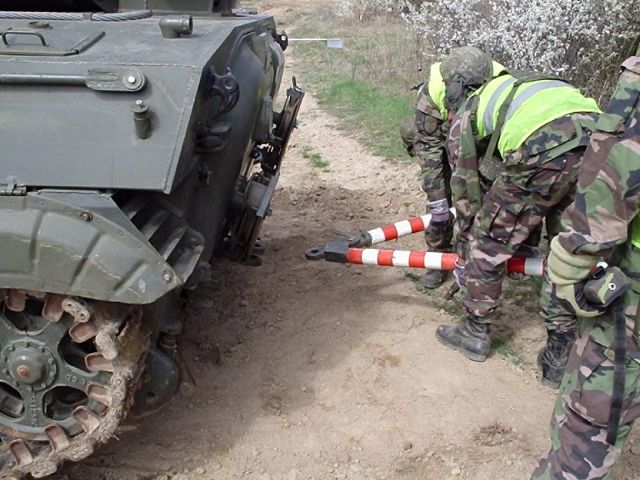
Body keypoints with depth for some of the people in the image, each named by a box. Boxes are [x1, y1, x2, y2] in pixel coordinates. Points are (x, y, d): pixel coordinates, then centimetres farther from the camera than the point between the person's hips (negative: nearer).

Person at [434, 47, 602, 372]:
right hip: (599, 139, 7)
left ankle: (475, 335, 29)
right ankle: (560, 356, 28)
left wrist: (464, 256, 32)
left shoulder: (464, 117, 19)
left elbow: (467, 191, 20)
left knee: (489, 244, 13)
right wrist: (526, 238, 47)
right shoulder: (515, 87, 38)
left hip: (545, 150, -7)